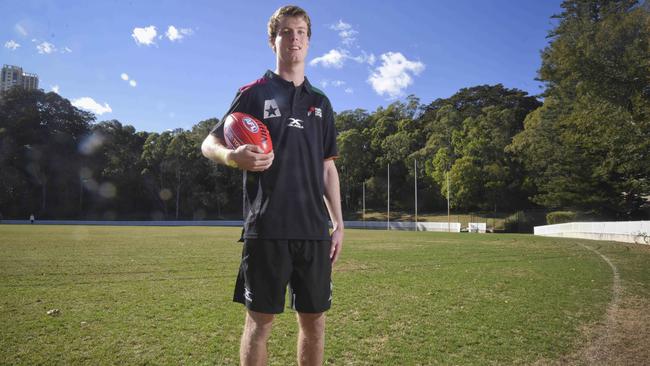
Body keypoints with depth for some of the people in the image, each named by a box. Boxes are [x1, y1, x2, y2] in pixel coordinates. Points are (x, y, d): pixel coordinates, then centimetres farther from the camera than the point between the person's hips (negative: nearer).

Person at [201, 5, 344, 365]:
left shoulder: (320, 102, 16)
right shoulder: (254, 93, 5)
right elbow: (210, 143, 3)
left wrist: (338, 223, 11)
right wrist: (233, 156, -22)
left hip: (314, 229, 4)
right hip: (266, 228, -3)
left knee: (314, 319, 9)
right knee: (260, 321, 4)